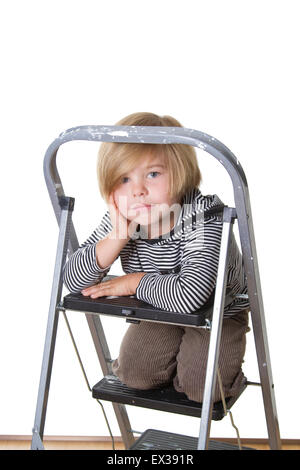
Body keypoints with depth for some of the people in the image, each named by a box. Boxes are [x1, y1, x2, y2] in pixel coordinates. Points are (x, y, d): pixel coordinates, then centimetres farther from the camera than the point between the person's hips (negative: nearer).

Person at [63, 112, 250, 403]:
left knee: (201, 385, -17)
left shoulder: (202, 217, -35)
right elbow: (73, 281, -20)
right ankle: (174, 356, 21)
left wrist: (135, 282, -31)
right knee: (134, 373, -7)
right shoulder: (118, 221, -19)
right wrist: (117, 237, -34)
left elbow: (190, 295, -49)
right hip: (160, 312, 4)